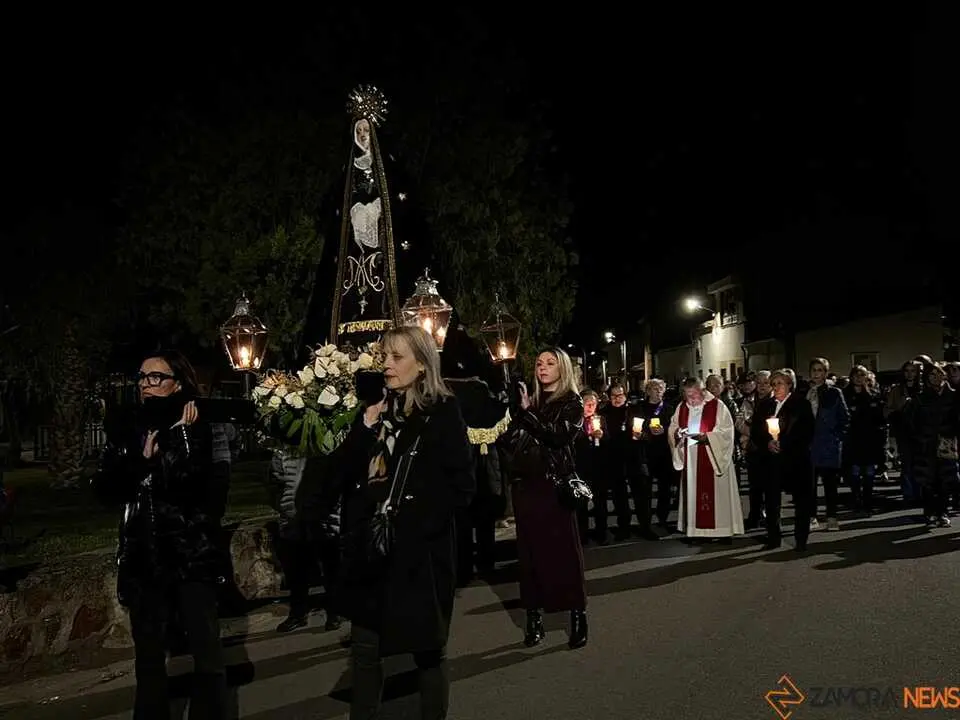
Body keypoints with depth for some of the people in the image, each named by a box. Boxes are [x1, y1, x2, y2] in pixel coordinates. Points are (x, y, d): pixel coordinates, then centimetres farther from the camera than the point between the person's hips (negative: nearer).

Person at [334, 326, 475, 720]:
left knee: (427, 650, 10)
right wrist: (365, 429, -9)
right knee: (364, 649, 12)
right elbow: (347, 476, 4)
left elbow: (461, 486, -11)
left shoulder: (443, 412, -7)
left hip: (419, 551, -5)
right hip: (370, 549, 5)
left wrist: (408, 521, -16)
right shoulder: (377, 412, 8)